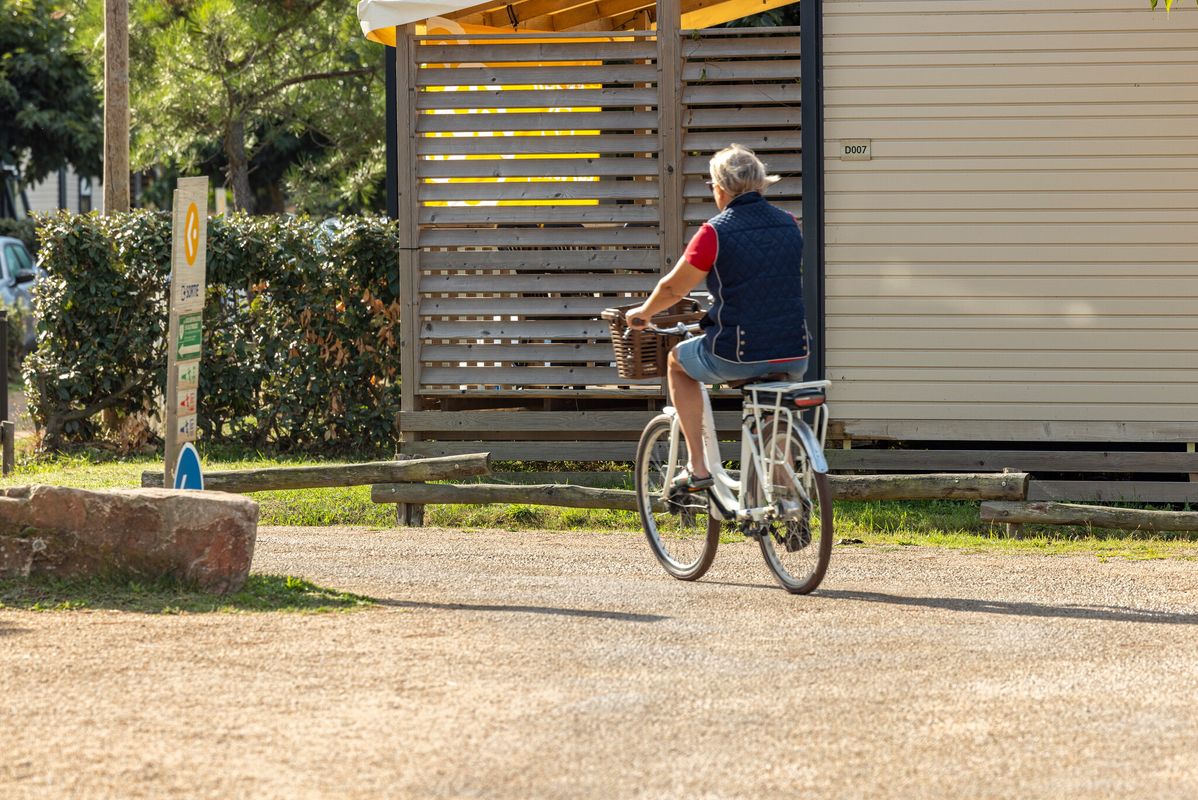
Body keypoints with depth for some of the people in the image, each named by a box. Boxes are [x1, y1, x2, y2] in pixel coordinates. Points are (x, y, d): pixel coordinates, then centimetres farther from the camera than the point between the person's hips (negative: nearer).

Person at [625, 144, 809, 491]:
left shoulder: (716, 232, -9)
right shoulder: (789, 225, 6)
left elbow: (673, 287, 1)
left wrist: (642, 313, 22)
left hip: (737, 356, -4)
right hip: (793, 357, 4)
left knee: (678, 361, 26)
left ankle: (697, 466, 20)